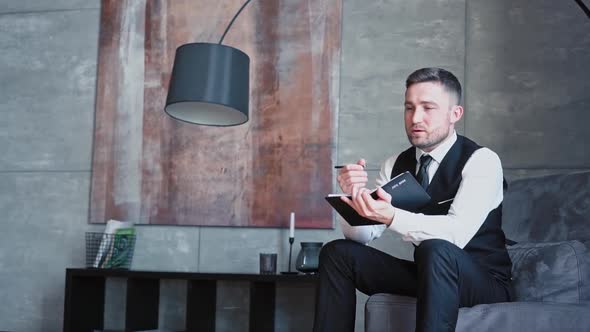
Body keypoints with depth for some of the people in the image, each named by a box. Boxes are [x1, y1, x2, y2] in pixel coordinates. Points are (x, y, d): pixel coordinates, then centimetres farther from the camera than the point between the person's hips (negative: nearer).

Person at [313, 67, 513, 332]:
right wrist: (354, 196, -22)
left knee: (435, 250, -37)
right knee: (337, 253, -7)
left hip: (486, 284, -5)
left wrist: (391, 217, -44)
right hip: (429, 272, 6)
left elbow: (457, 232, -29)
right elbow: (361, 236, 0)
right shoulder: (396, 165, 5)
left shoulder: (481, 161, -13)